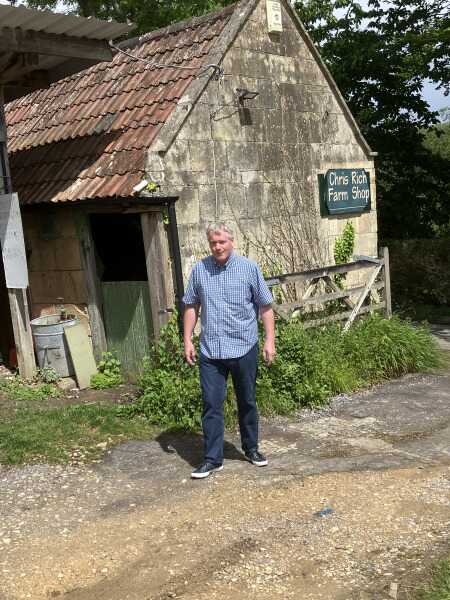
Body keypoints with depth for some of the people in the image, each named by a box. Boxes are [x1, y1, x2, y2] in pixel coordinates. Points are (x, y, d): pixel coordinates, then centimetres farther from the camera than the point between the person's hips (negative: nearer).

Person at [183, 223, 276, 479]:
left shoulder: (249, 268, -3)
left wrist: (270, 340, -4)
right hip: (211, 351, 1)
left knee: (247, 402, 14)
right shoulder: (199, 270, 2)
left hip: (244, 348, -1)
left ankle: (251, 448, 32)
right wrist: (188, 340, 4)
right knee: (212, 405, 0)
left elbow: (265, 306, 0)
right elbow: (191, 306, 9)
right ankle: (213, 458, 10)